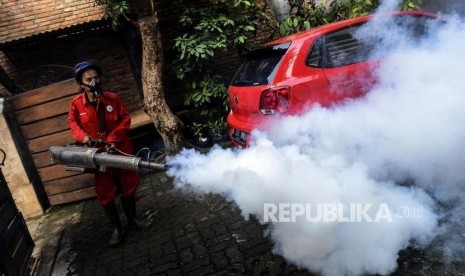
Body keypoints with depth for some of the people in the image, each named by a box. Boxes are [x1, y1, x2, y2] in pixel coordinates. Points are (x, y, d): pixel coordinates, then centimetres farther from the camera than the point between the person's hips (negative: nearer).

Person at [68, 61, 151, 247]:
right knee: (105, 193, 7)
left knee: (128, 187, 14)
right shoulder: (76, 104, -6)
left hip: (121, 150, 1)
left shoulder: (112, 98, -7)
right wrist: (84, 137, -13)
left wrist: (113, 138, -18)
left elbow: (125, 119, -6)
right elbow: (73, 123, 7)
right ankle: (116, 228, 25)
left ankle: (132, 219, 35)